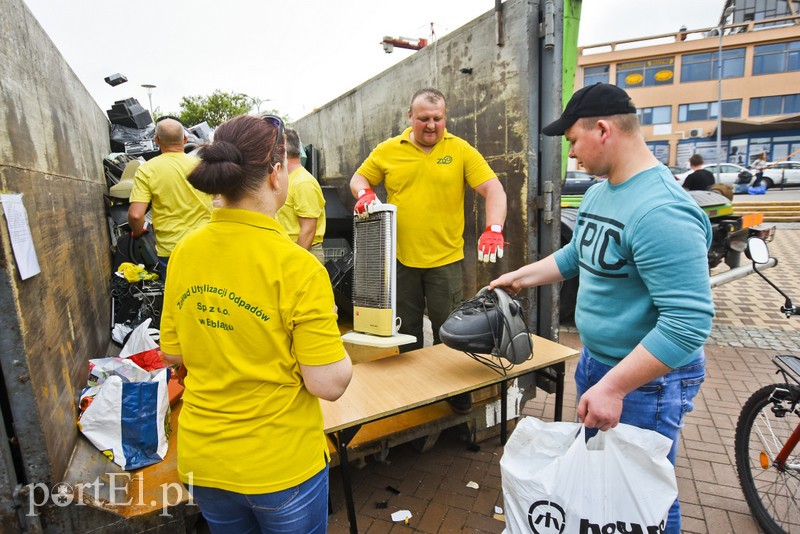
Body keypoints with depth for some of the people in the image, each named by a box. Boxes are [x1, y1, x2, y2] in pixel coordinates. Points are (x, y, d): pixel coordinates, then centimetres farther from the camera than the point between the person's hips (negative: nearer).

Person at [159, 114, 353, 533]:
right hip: (282, 466, -4)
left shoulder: (185, 252, -7)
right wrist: (334, 341, -2)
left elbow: (172, 352, 4)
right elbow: (328, 385, -20)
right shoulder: (296, 267, -24)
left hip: (201, 459, 5)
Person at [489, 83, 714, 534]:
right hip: (595, 359, 9)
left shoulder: (662, 211, -28)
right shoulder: (599, 193, 3)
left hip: (646, 378, -9)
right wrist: (521, 277, 16)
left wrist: (613, 388, -28)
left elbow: (689, 322, -30)